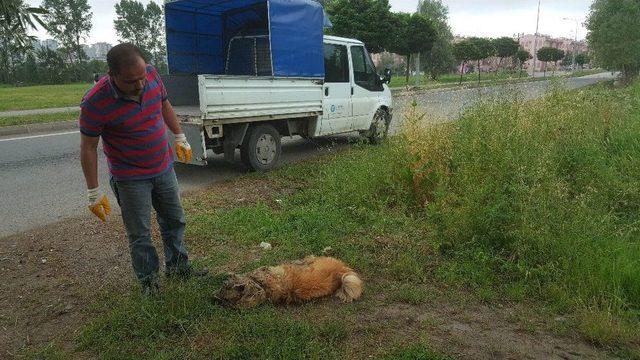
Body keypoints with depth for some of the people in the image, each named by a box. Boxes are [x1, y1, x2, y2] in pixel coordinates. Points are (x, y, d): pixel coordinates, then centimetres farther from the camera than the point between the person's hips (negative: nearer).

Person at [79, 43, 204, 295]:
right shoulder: (96, 102, -26)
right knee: (140, 235, 6)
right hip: (130, 178, -5)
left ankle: (178, 266, 38)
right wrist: (94, 193, -13)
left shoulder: (151, 74, -12)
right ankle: (149, 280, 28)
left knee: (174, 220, 18)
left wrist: (180, 138, 14)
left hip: (163, 168, 5)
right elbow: (88, 147, -16)